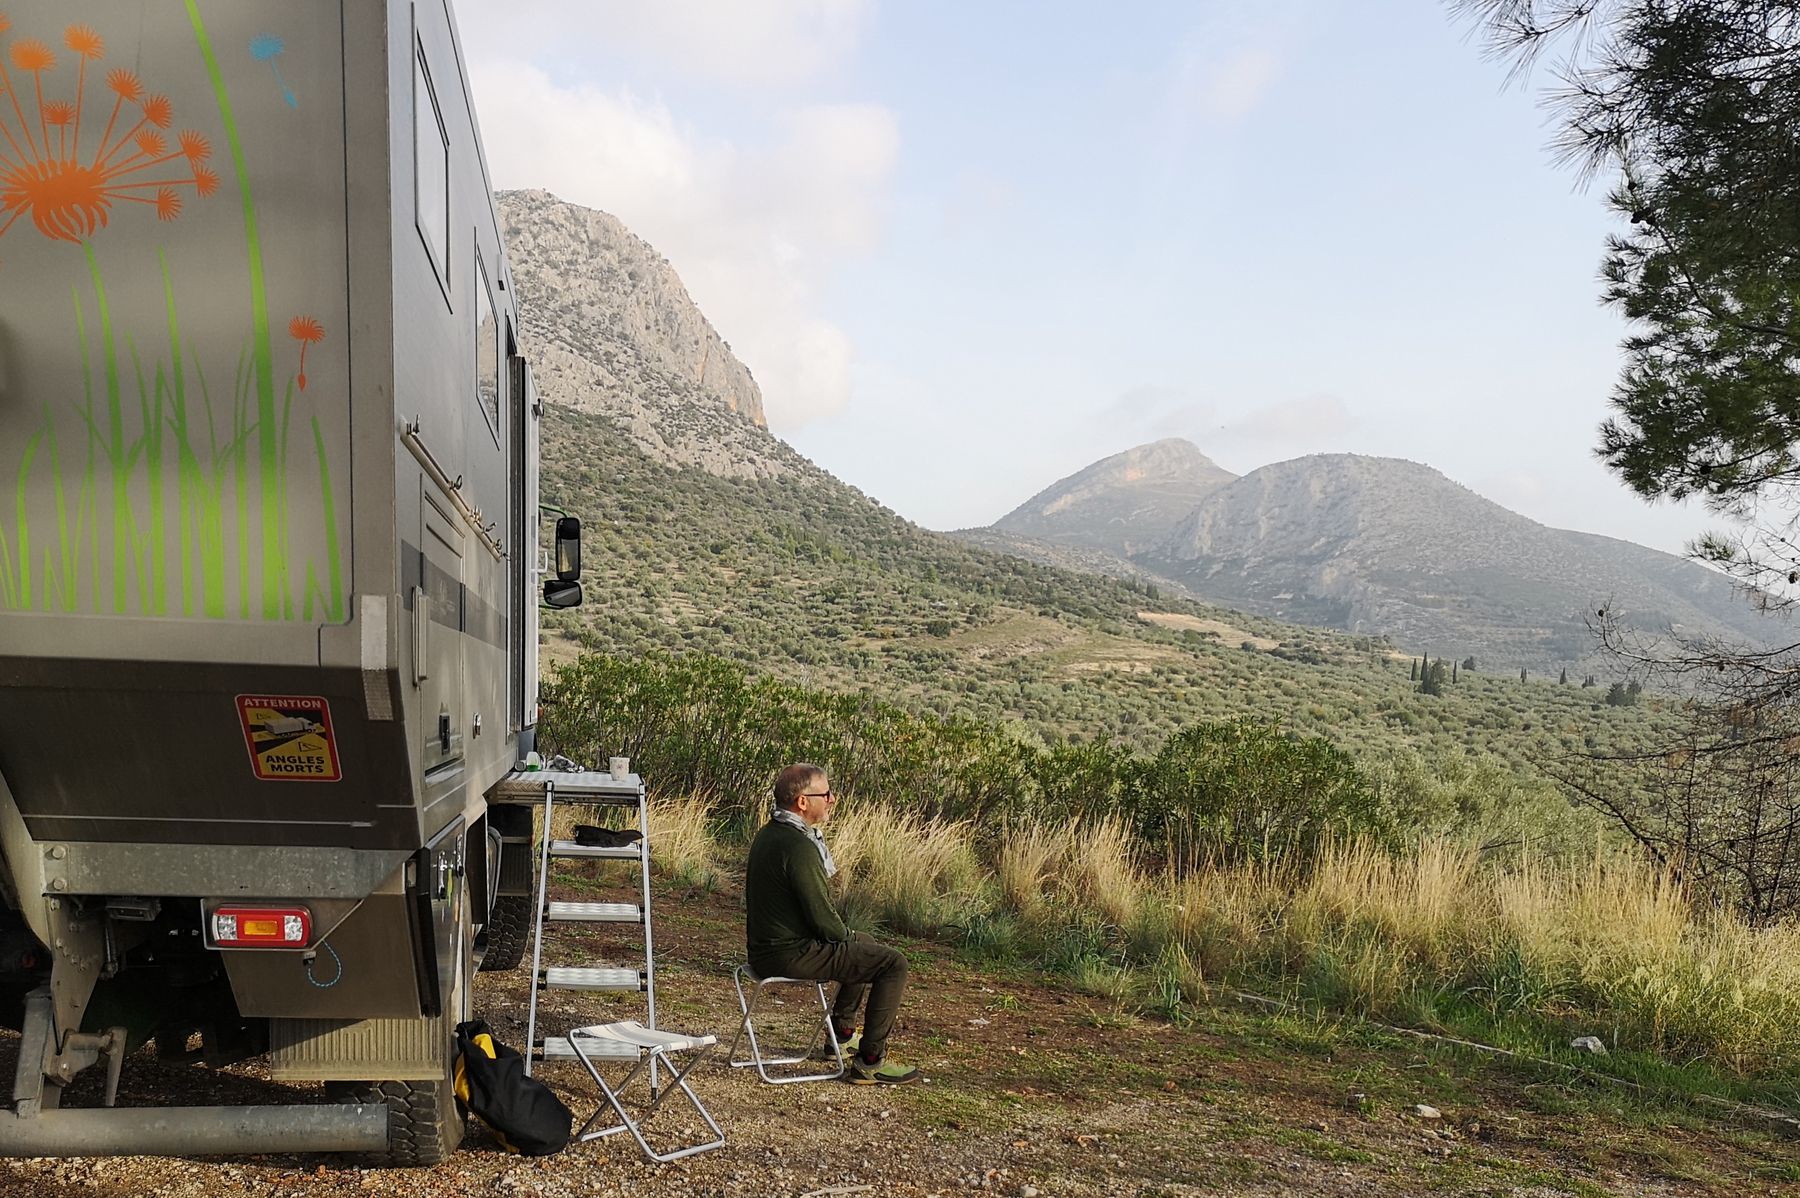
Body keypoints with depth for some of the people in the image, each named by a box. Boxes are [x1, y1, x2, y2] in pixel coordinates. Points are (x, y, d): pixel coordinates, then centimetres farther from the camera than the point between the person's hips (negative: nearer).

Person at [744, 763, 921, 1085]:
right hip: (791, 955, -11)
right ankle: (870, 1061, -4)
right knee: (892, 963, -9)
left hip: (766, 948, 11)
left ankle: (842, 1034, 38)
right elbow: (822, 917, -19)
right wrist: (847, 936, -4)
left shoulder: (770, 833, 7)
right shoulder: (798, 846, -25)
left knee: (865, 948, 30)